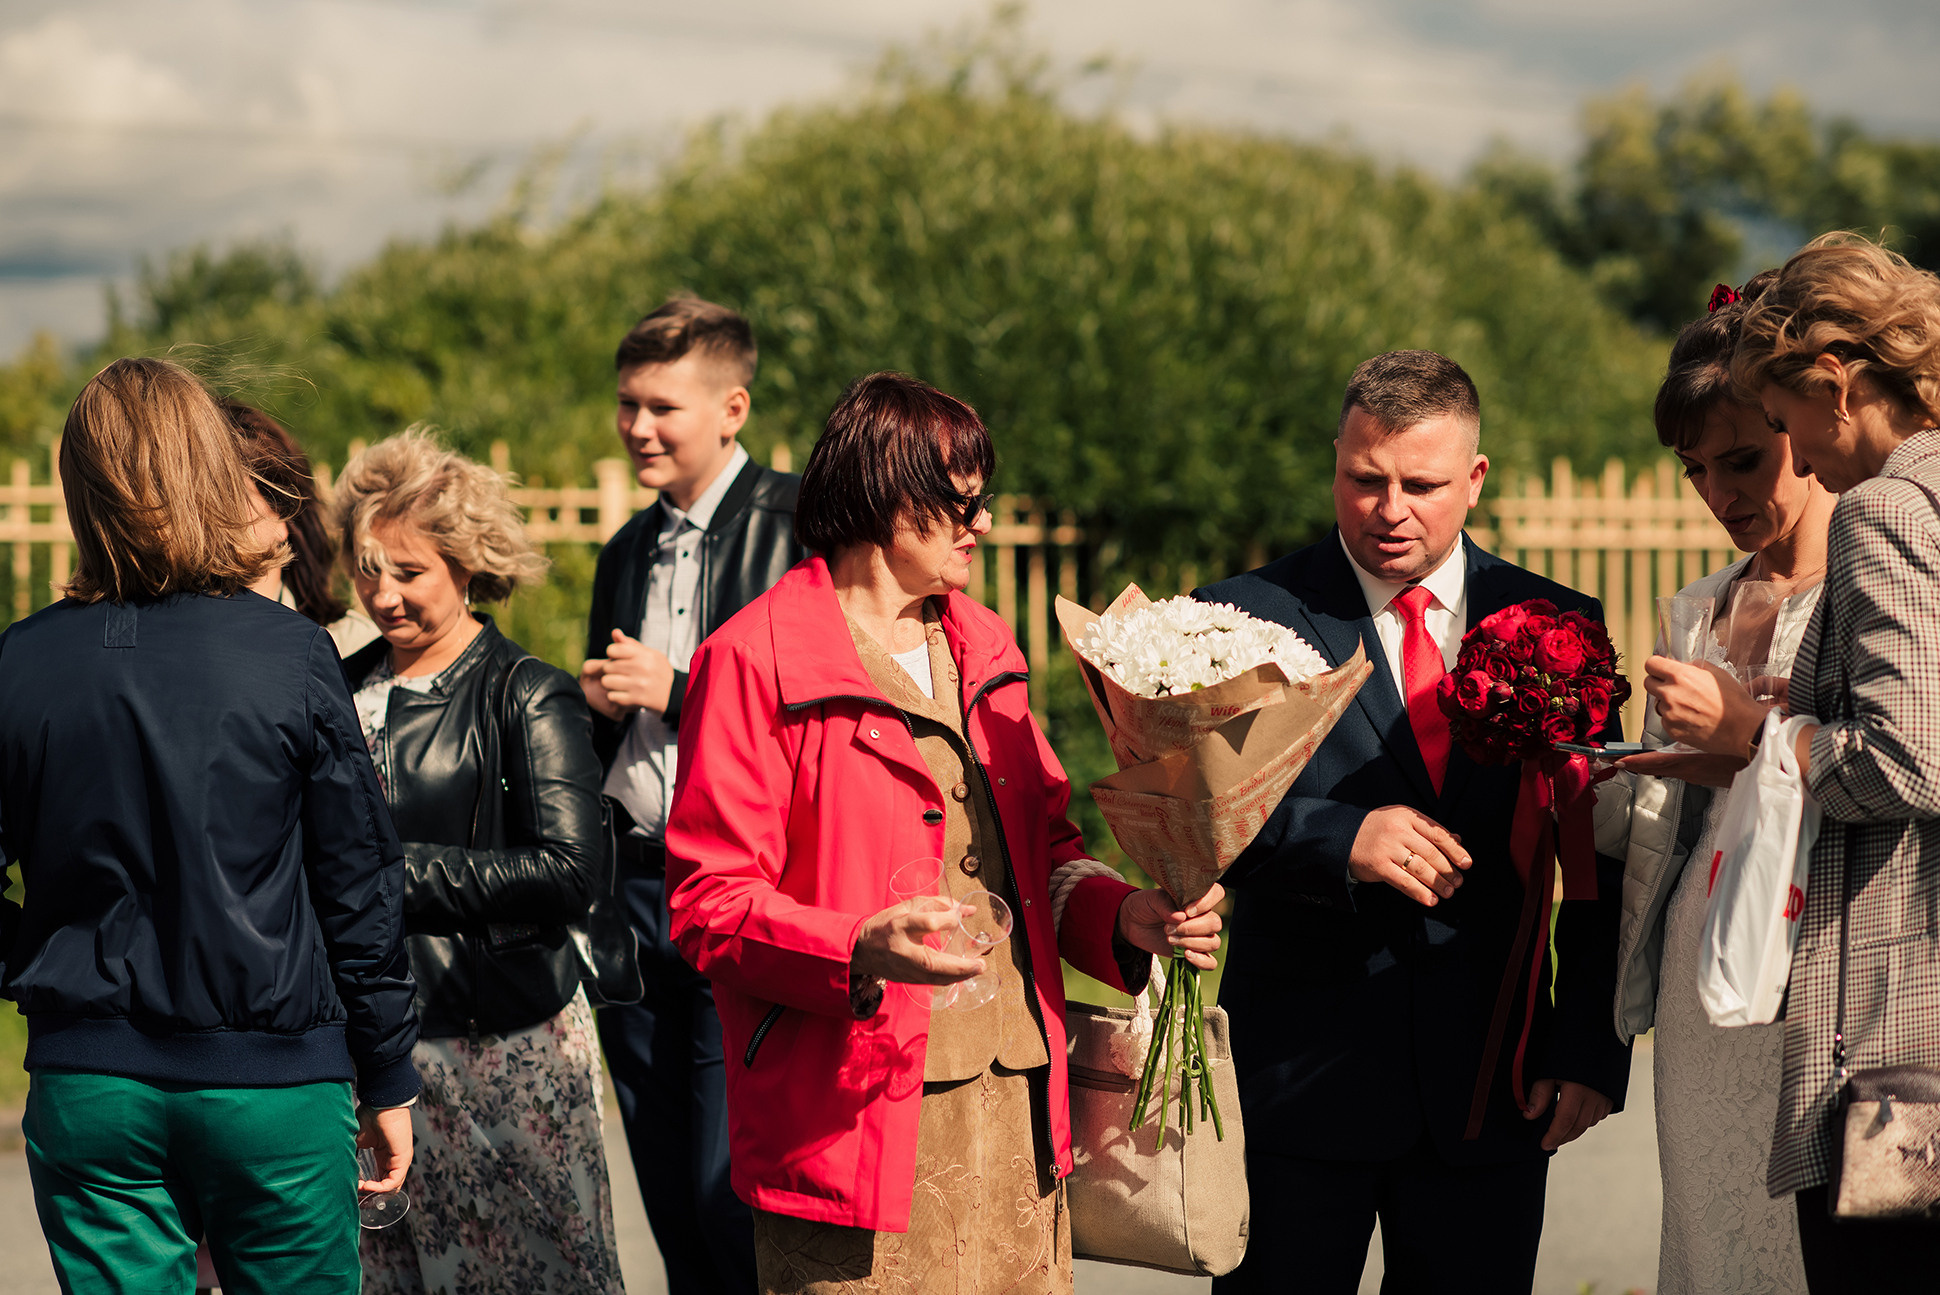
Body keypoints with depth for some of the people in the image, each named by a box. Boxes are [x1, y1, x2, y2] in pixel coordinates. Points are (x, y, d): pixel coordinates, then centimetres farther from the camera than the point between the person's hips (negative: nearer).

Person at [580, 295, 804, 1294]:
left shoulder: (795, 523, -5)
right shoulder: (627, 553, 19)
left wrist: (677, 691, -13)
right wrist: (592, 705, 7)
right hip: (632, 891, 7)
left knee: (736, 1197, -11)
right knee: (670, 1208, 10)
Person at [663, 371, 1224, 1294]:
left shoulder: (982, 651, 18)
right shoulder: (756, 661, -5)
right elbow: (707, 903, -10)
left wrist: (1122, 916, 1)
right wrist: (860, 950, -26)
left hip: (1016, 1110, 6)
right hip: (854, 1113, -6)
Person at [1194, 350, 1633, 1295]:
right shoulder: (1243, 618, -1)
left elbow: (1602, 863, 7)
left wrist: (1593, 1051, 0)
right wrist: (1339, 839, -24)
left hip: (1492, 1090, 2)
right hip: (1300, 1075, -2)